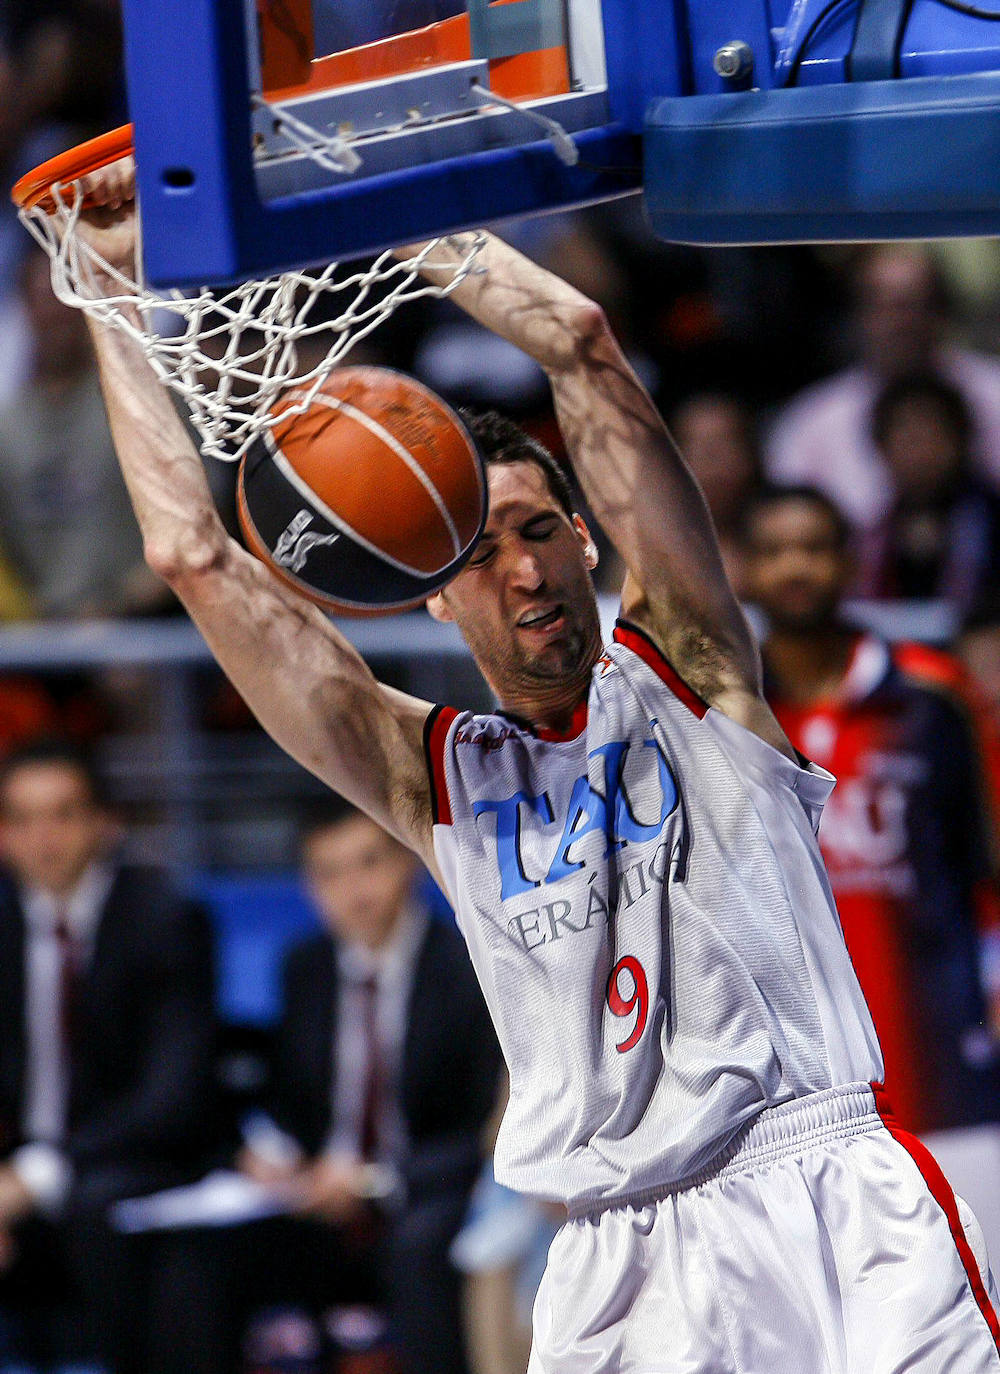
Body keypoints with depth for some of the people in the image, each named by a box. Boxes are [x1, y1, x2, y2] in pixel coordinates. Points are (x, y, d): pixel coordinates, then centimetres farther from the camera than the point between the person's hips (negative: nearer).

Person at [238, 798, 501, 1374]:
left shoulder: (474, 971, -8)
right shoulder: (308, 969, 9)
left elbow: (494, 1138, -10)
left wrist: (377, 1180, -20)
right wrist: (273, 1149, -3)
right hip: (328, 1219, 5)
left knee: (421, 1244, -38)